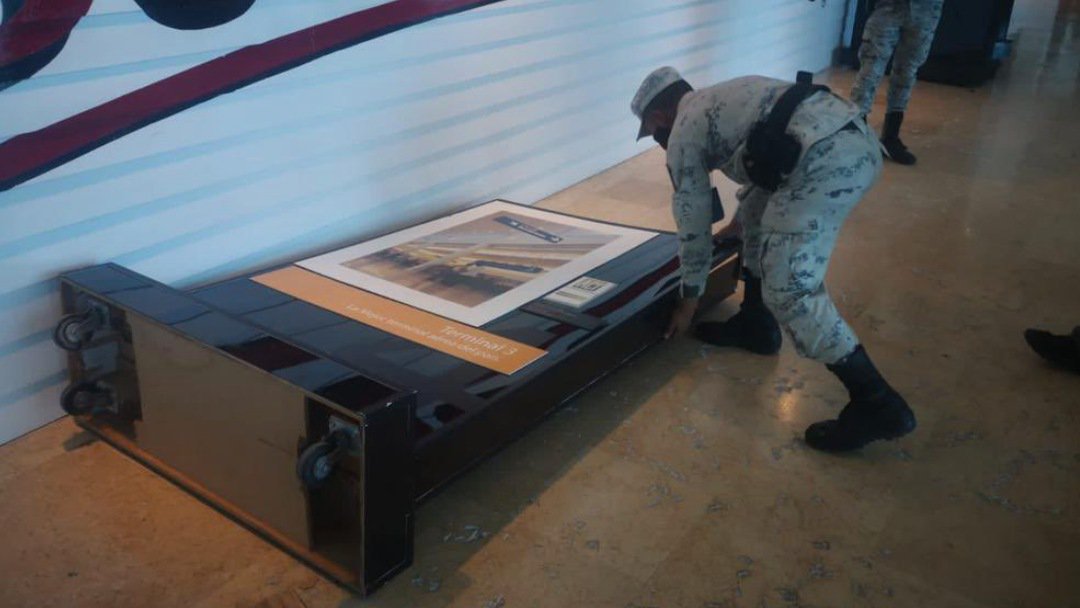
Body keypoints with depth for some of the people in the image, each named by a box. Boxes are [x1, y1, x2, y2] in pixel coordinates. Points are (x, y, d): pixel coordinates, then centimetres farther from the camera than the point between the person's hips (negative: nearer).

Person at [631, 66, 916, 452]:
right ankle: (755, 326, 36)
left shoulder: (683, 135, 9)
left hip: (827, 158, -10)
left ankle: (876, 406, -5)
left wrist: (688, 300, 26)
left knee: (788, 289, -8)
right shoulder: (717, 102, 34)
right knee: (758, 216, 27)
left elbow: (693, 225, 14)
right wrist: (734, 227, 63)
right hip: (856, 138, 10)